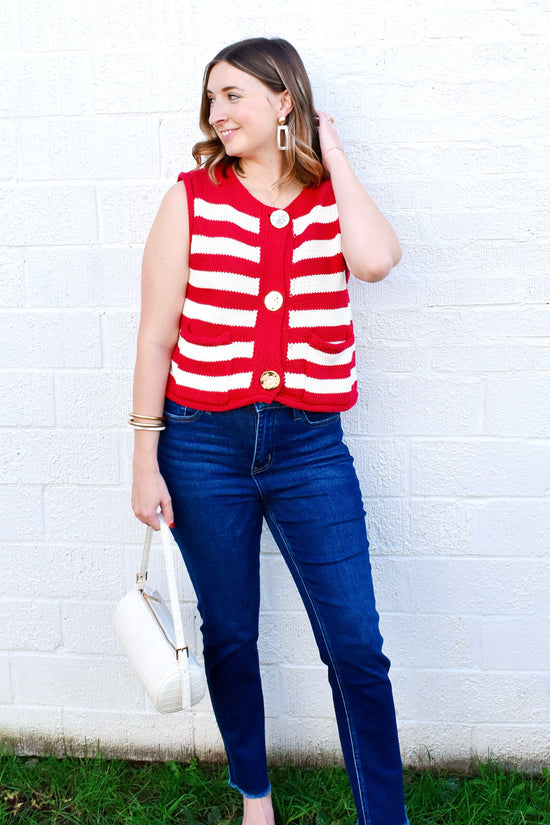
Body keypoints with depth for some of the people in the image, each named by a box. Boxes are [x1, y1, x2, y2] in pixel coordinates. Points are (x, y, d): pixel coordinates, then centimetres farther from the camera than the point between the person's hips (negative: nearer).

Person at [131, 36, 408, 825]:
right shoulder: (193, 196, 0)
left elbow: (374, 260, -21)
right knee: (228, 637, 14)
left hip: (310, 447, 0)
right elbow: (156, 335, 0)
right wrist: (146, 461, -2)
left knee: (357, 647, 2)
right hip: (205, 444, 0)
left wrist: (333, 154, -7)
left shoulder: (334, 197, 3)